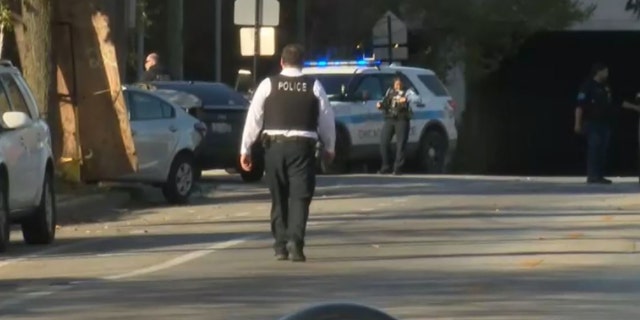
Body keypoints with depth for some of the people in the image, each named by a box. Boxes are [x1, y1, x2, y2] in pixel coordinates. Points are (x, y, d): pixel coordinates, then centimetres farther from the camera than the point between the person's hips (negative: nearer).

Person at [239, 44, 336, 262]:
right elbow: (327, 119, 8)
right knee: (300, 197, -3)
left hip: (274, 146, 1)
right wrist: (329, 147, 21)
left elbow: (254, 118, 0)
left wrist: (245, 149, 4)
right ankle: (295, 241, -21)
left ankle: (280, 245, 16)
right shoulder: (314, 86, 2)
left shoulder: (268, 85, 1)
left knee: (279, 198, 13)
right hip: (302, 146, -1)